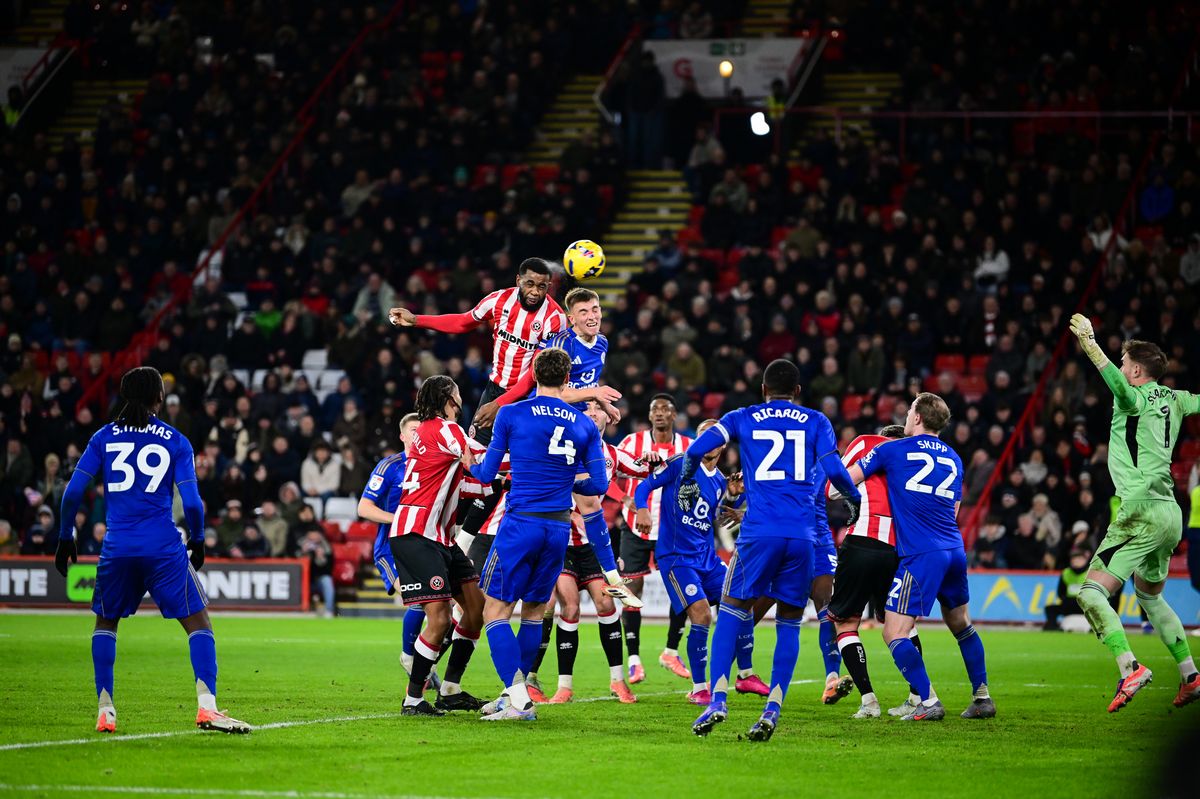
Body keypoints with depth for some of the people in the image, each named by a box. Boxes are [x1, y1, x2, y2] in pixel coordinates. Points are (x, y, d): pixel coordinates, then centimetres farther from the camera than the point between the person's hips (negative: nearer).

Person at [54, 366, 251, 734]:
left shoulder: (104, 438, 7)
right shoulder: (175, 441, 2)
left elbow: (73, 493, 2)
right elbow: (191, 502, -3)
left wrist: (65, 539, 13)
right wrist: (197, 541, 13)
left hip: (117, 548, 2)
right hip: (163, 548, -2)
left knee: (106, 621, 22)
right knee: (198, 621, 2)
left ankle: (105, 711, 13)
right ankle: (206, 706, -14)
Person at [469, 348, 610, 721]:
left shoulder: (511, 414, -3)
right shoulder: (584, 425, 6)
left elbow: (487, 473, 3)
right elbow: (599, 484, 7)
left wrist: (470, 465, 26)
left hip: (521, 524, -4)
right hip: (559, 529, 4)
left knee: (496, 612, -1)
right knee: (534, 612, 17)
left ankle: (520, 700, -12)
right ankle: (513, 694, 20)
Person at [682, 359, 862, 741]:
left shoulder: (742, 419, 13)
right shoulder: (815, 421, 14)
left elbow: (697, 449, 3)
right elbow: (833, 469, 2)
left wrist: (685, 483, 22)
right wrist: (855, 499, 21)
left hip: (759, 532, -1)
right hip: (803, 534, 1)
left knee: (732, 612, 9)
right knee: (789, 624, 11)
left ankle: (717, 701, -4)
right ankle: (773, 710, -1)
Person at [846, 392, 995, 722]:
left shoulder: (892, 450, 2)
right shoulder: (953, 459, 17)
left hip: (920, 556, -6)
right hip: (955, 550, 6)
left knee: (894, 632, -5)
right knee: (961, 624, 23)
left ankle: (929, 702, -13)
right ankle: (982, 697, 24)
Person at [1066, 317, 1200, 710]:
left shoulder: (1137, 398, -9)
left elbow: (1121, 389, -32)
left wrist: (1091, 346, -38)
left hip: (1142, 512, -9)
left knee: (1092, 593, -12)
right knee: (1150, 596, 26)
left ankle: (1130, 667, -28)